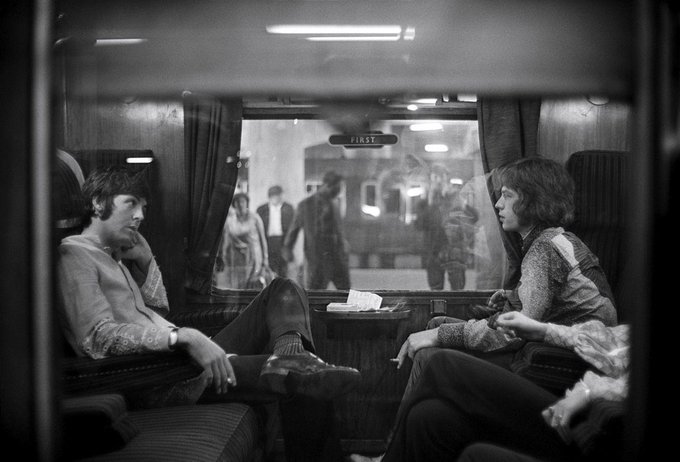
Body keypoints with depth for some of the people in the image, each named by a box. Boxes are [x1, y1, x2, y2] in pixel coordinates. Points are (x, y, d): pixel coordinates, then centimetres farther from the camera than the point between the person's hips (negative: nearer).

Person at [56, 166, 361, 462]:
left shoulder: (114, 255, 27)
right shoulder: (73, 255, -4)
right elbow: (97, 338, -18)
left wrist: (144, 257, 14)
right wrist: (183, 337, -27)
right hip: (152, 383, -10)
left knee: (283, 291, -1)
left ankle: (289, 354, -24)